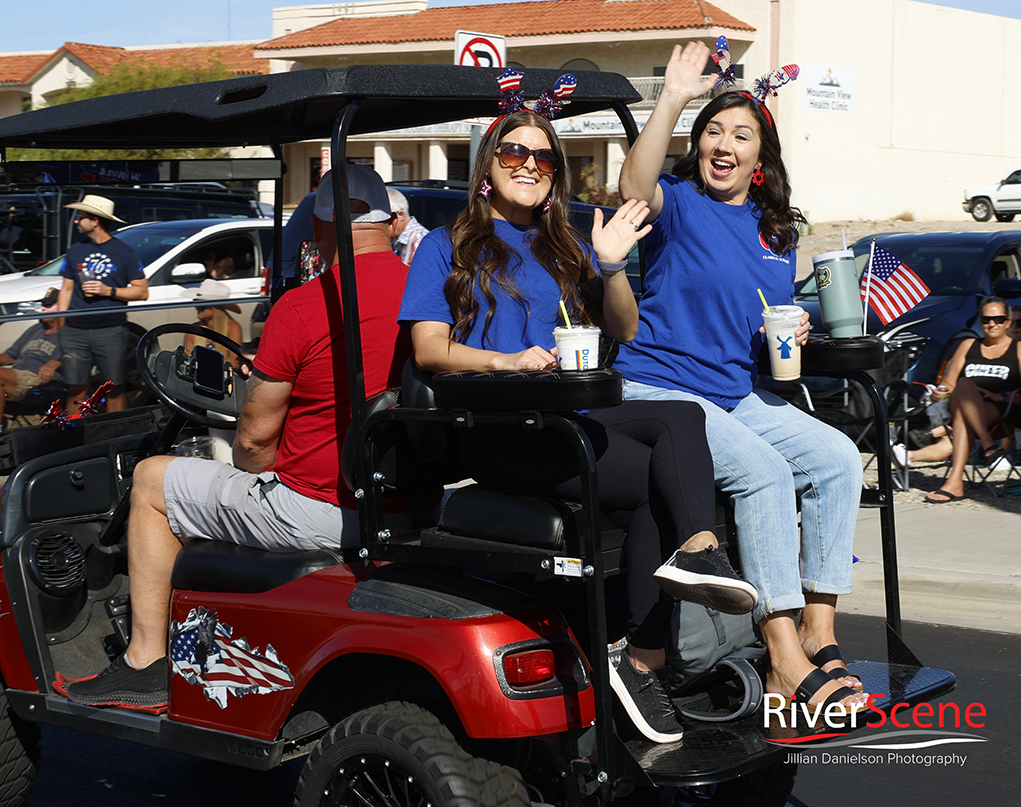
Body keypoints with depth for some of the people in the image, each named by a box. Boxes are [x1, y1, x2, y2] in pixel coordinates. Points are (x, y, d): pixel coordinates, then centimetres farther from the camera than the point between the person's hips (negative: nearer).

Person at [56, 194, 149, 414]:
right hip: (75, 331, 3)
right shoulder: (75, 251, 14)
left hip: (111, 330, -3)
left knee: (114, 388, 0)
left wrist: (109, 291, -11)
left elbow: (142, 292, 1)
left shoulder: (124, 253, 3)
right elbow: (66, 289, 17)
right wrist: (58, 324, 9)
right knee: (75, 389, 2)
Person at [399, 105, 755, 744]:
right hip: (494, 429, -5)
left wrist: (611, 267, 1)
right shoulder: (449, 246, 12)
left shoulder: (566, 248, 26)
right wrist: (506, 360, -19)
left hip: (574, 414, 5)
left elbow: (625, 331, 20)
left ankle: (698, 551, -45)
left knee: (681, 418, -27)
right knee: (660, 481, -26)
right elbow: (429, 349, -1)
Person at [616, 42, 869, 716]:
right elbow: (635, 189, -29)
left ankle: (818, 635, -9)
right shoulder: (680, 201, -3)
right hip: (659, 389, -7)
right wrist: (673, 101, -37)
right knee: (764, 470, -27)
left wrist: (789, 334, 1)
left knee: (838, 456, -12)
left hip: (739, 394, 7)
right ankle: (788, 662, -26)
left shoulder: (777, 231, 15)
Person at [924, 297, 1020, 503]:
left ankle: (955, 482, -52)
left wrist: (1002, 396, -12)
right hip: (959, 407, 3)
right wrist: (942, 393, -3)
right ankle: (989, 445, -51)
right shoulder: (968, 345, 26)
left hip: (1000, 411, -3)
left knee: (963, 415, -37)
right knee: (965, 384, -34)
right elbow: (948, 384, 20)